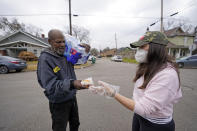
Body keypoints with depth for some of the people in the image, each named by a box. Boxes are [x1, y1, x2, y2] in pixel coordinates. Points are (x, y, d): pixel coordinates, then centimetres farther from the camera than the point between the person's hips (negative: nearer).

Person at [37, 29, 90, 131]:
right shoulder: (45, 59, -19)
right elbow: (51, 86, -25)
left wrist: (83, 46, -8)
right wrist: (72, 83, -42)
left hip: (72, 98, 6)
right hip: (59, 103, -5)